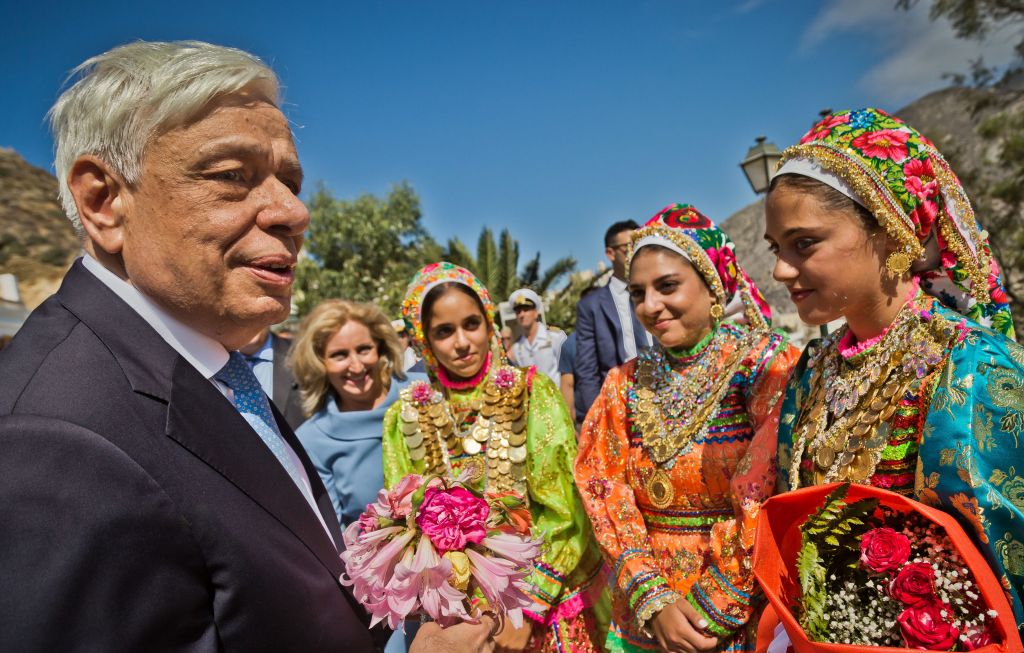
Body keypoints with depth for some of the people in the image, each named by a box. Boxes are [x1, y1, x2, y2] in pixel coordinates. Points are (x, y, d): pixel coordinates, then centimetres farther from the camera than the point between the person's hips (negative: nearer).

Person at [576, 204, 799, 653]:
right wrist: (652, 600, -12)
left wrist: (714, 611, -15)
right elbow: (608, 497, -2)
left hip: (750, 617, -3)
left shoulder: (766, 365, -12)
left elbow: (770, 505, -17)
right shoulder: (625, 384, 0)